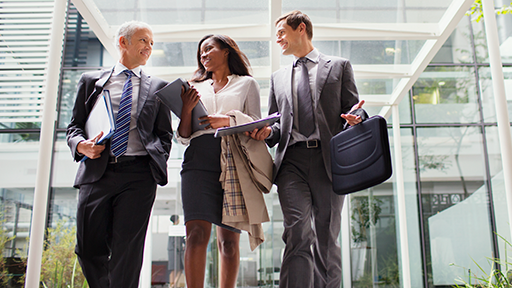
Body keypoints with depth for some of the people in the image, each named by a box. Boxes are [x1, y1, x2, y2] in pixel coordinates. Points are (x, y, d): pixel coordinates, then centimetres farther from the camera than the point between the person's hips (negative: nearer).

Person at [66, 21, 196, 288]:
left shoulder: (158, 87, 15)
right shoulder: (91, 80, 16)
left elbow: (164, 134, 14)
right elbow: (74, 126, 15)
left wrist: (156, 163, -3)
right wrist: (81, 145, -6)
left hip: (138, 174, -1)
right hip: (97, 171, 1)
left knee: (127, 249, -5)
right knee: (89, 248, 3)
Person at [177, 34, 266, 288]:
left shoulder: (246, 84, 18)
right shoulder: (196, 87, 25)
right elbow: (183, 137, 19)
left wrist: (228, 120, -7)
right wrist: (187, 109, 1)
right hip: (199, 158, 2)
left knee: (229, 240, -3)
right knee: (197, 233, -14)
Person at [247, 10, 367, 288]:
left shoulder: (339, 66, 15)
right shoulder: (278, 77, 24)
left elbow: (353, 109, 11)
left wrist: (356, 116, -13)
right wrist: (267, 132, -1)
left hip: (328, 158, -1)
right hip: (292, 159, 2)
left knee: (327, 237, 2)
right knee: (298, 234, -12)